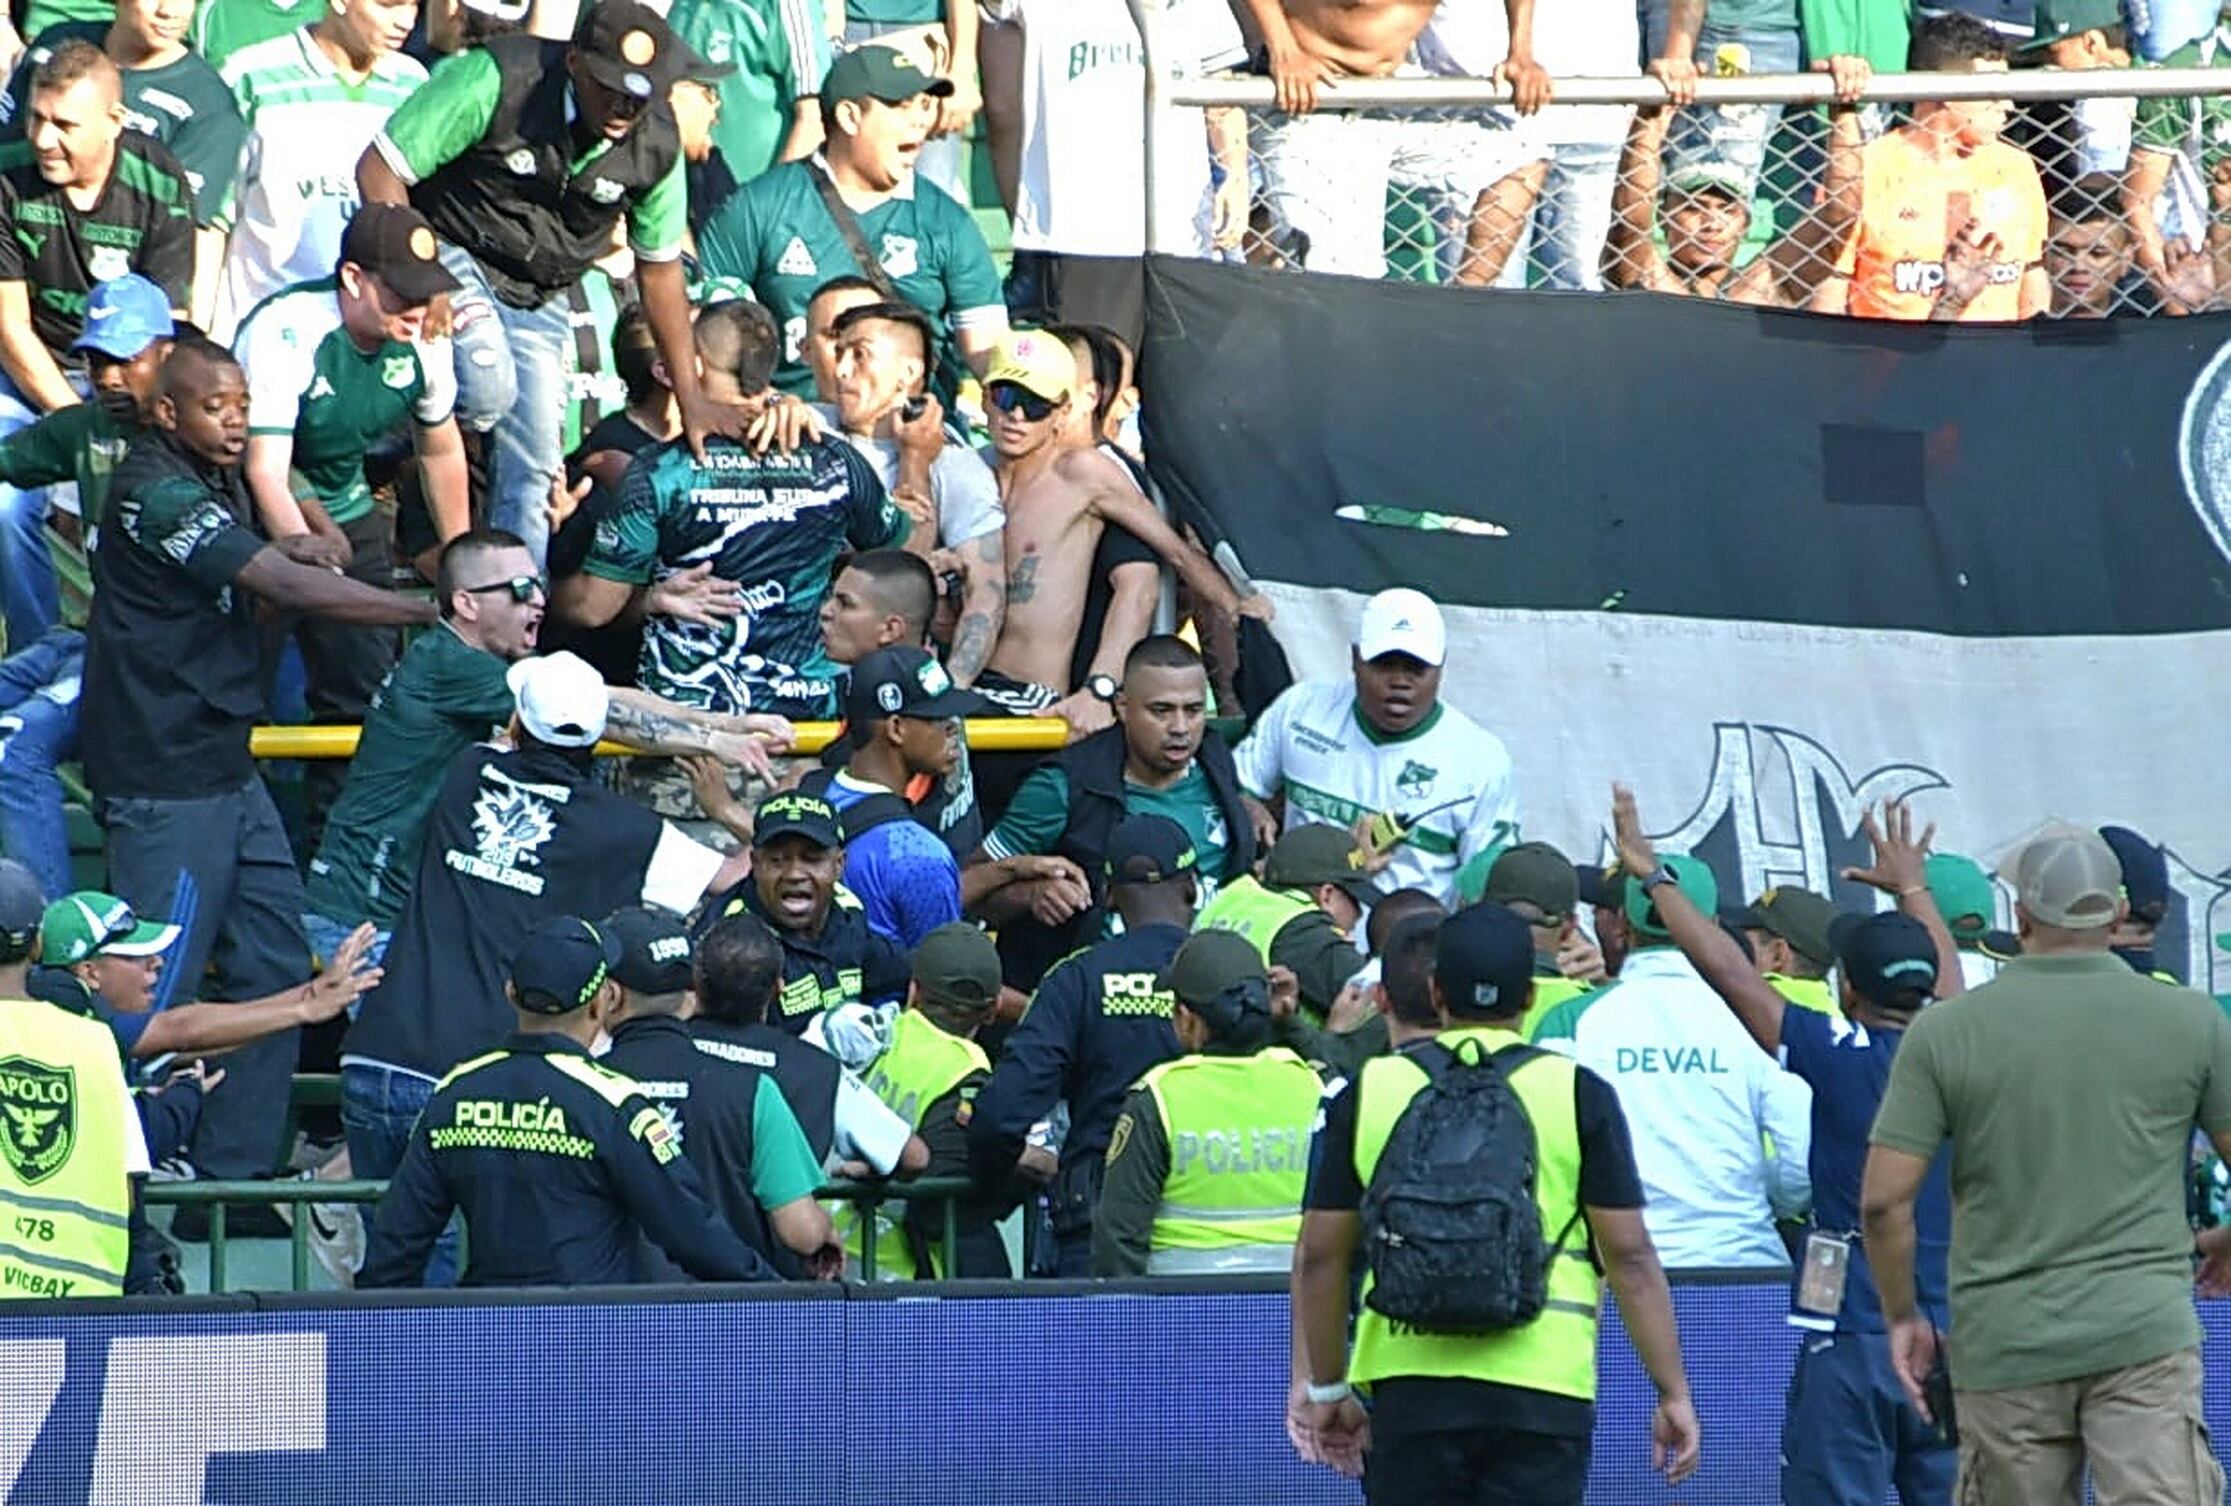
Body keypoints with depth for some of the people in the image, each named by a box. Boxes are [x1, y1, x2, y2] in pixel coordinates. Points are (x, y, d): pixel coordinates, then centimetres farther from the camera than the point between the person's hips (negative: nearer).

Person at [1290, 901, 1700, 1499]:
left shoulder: (1370, 1091, 6)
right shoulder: (1578, 1094, 1)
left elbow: (1320, 1254, 8)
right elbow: (1630, 1256, -2)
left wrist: (1327, 1386, 19)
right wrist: (1673, 1394, 4)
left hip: (1408, 1383, 1)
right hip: (1542, 1387, -1)